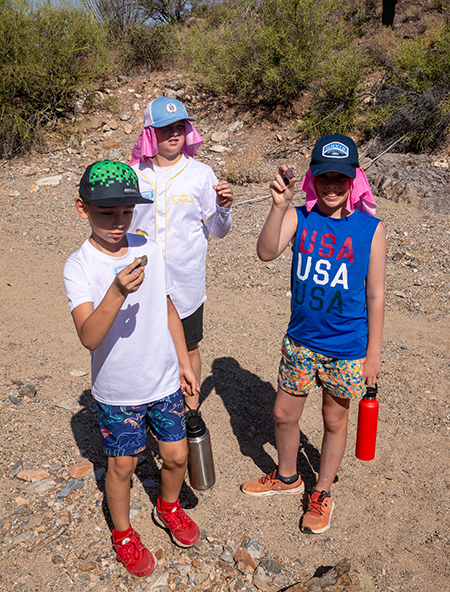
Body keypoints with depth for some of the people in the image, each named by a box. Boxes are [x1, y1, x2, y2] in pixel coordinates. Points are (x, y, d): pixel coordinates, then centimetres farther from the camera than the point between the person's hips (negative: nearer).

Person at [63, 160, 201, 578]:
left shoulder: (149, 250, -5)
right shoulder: (79, 267, -18)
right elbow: (89, 337, -31)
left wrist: (184, 363, 11)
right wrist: (117, 292, -46)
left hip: (164, 381, 4)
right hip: (117, 391, -3)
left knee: (177, 456, 15)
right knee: (122, 465, 14)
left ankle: (168, 508, 47)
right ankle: (123, 533, 42)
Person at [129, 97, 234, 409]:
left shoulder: (201, 174, -5)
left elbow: (217, 230, -1)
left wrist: (224, 208, -21)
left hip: (186, 286, -1)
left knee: (189, 349, 15)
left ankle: (192, 407, 39)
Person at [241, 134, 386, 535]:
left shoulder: (371, 228, -10)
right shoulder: (299, 218, -7)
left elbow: (375, 295, -6)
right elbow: (266, 253, -24)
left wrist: (373, 352, -3)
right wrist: (279, 205, -37)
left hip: (347, 347, -2)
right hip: (300, 340, 2)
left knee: (334, 421, 16)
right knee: (284, 414, 16)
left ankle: (322, 493, 40)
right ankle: (287, 477, 45)